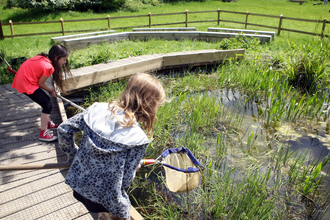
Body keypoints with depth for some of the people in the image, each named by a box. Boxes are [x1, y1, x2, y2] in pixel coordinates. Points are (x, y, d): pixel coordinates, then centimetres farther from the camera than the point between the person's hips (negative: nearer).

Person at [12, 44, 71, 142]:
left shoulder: (44, 57, 2)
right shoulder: (48, 67, -22)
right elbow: (40, 83, -12)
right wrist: (51, 91, 6)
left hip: (22, 78, 9)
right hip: (26, 85, -9)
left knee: (46, 100, 20)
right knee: (47, 106, -3)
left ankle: (47, 123, 38)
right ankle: (43, 133, 5)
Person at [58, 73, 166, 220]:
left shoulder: (97, 109, -12)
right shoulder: (138, 139, -23)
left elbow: (64, 129, -5)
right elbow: (125, 180, -16)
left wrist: (74, 155, 11)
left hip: (78, 186, 5)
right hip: (108, 201, -5)